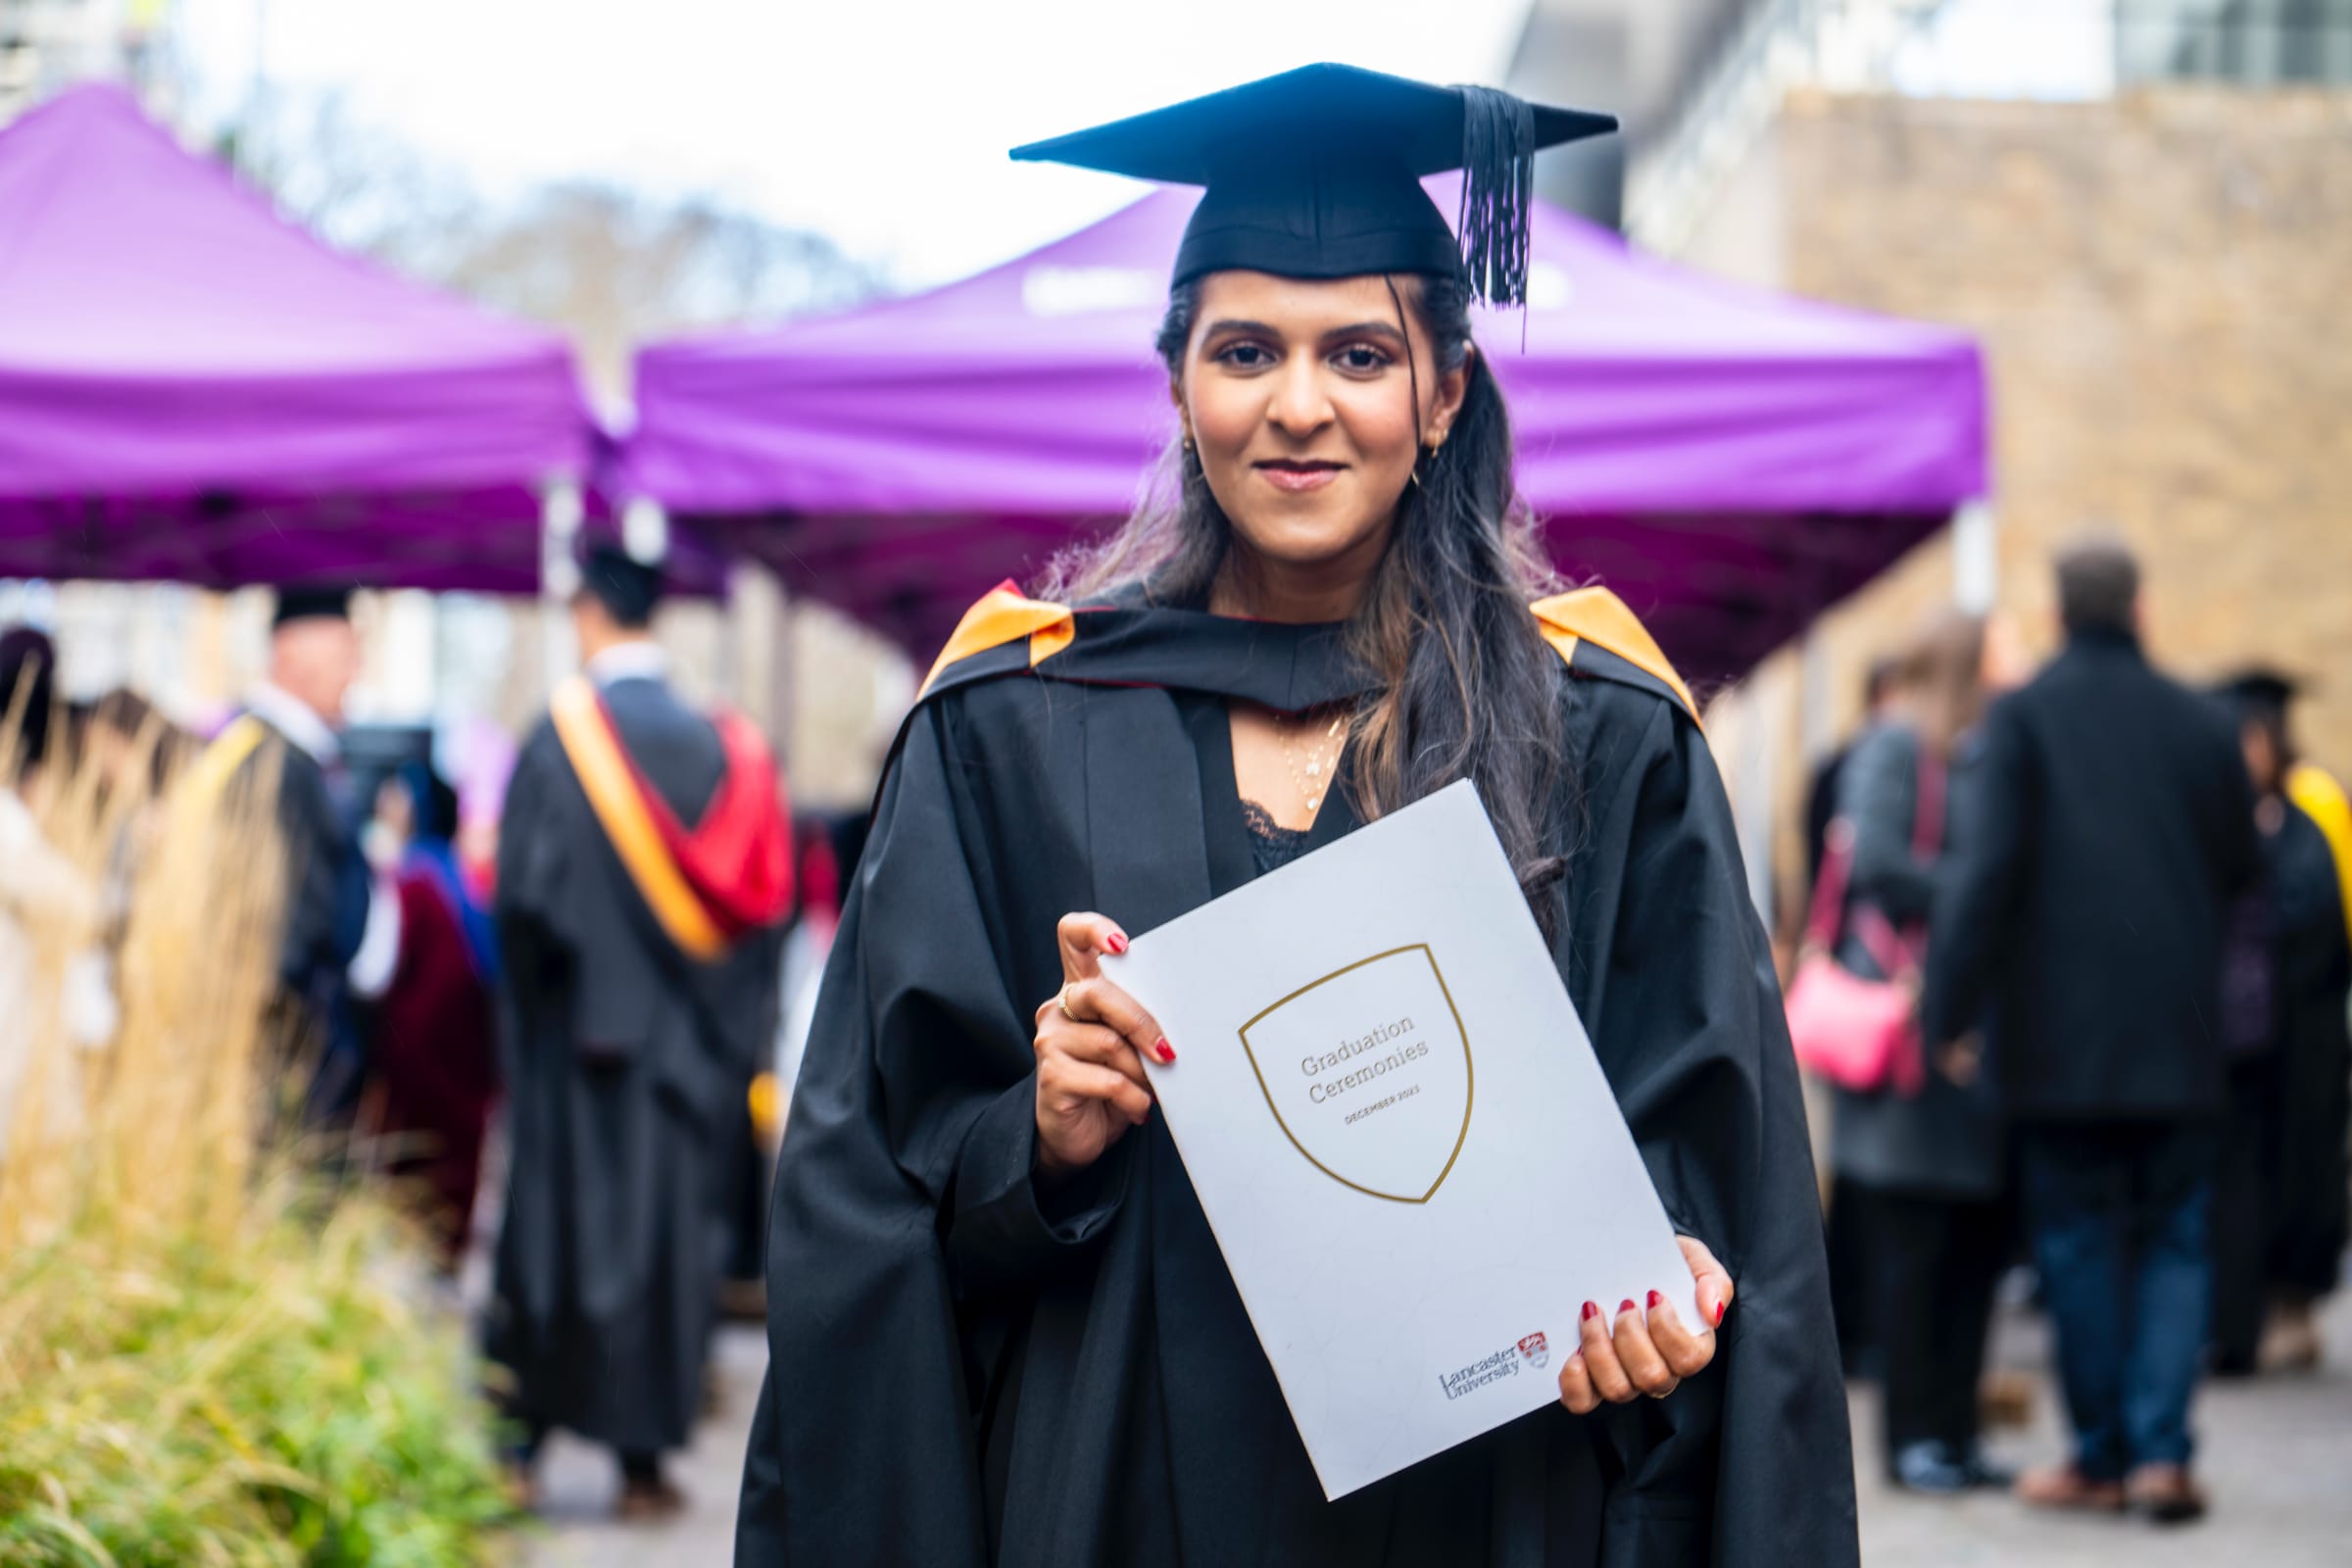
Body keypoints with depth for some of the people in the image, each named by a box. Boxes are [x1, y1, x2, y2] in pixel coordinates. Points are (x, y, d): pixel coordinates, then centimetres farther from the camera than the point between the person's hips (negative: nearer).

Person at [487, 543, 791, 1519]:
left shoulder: (563, 734, -9)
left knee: (557, 1222, 7)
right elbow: (757, 898, 2)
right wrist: (730, 1035, 10)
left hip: (580, 1026, -3)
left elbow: (523, 888, -14)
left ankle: (525, 1441, 10)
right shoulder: (712, 743, 2)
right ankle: (643, 1458, 6)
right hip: (681, 1037, 3)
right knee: (664, 1227, 6)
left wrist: (529, 1001, 2)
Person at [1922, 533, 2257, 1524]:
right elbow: (2240, 867, 12)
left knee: (2077, 1245, 7)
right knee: (2174, 1241, 8)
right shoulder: (2198, 724, 3)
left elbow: (1985, 865, -13)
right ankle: (2161, 1450, -4)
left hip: (2059, 1034, -2)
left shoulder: (2022, 717, -6)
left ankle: (2101, 1458, 10)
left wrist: (1947, 1011, -11)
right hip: (2176, 1034, 2)